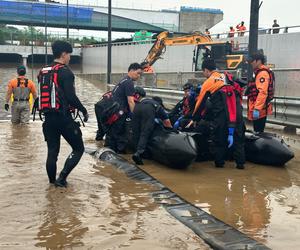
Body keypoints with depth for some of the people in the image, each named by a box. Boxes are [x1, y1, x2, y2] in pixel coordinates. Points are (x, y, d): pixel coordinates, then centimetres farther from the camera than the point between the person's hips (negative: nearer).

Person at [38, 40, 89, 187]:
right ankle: (62, 178, -5)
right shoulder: (65, 72, -12)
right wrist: (84, 111, -6)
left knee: (52, 151, 13)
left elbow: (43, 95, 16)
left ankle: (52, 181, 17)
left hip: (48, 118, 7)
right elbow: (71, 96, -18)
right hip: (63, 118, -7)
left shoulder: (43, 72, 12)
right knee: (78, 149, 4)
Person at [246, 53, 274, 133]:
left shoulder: (262, 73, -15)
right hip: (260, 109, 10)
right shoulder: (260, 72, 19)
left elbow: (262, 92, -25)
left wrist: (257, 108, -28)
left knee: (258, 132, -6)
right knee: (259, 131, 15)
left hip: (259, 110, -10)